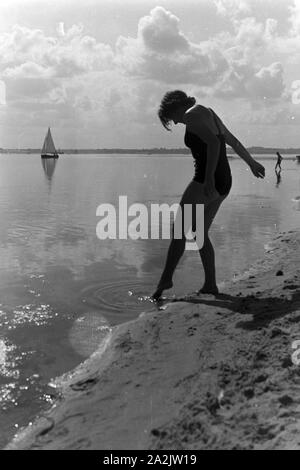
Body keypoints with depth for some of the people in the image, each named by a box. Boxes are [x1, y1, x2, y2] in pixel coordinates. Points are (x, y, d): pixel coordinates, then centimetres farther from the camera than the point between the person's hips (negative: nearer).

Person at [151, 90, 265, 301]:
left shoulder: (192, 115, -8)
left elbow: (213, 143, -24)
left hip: (207, 181, -9)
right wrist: (251, 162, 42)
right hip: (224, 181, 10)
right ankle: (210, 285, 17)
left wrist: (209, 178, -28)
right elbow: (233, 141, 30)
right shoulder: (208, 113, 20)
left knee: (179, 229, -2)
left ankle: (166, 279, 3)